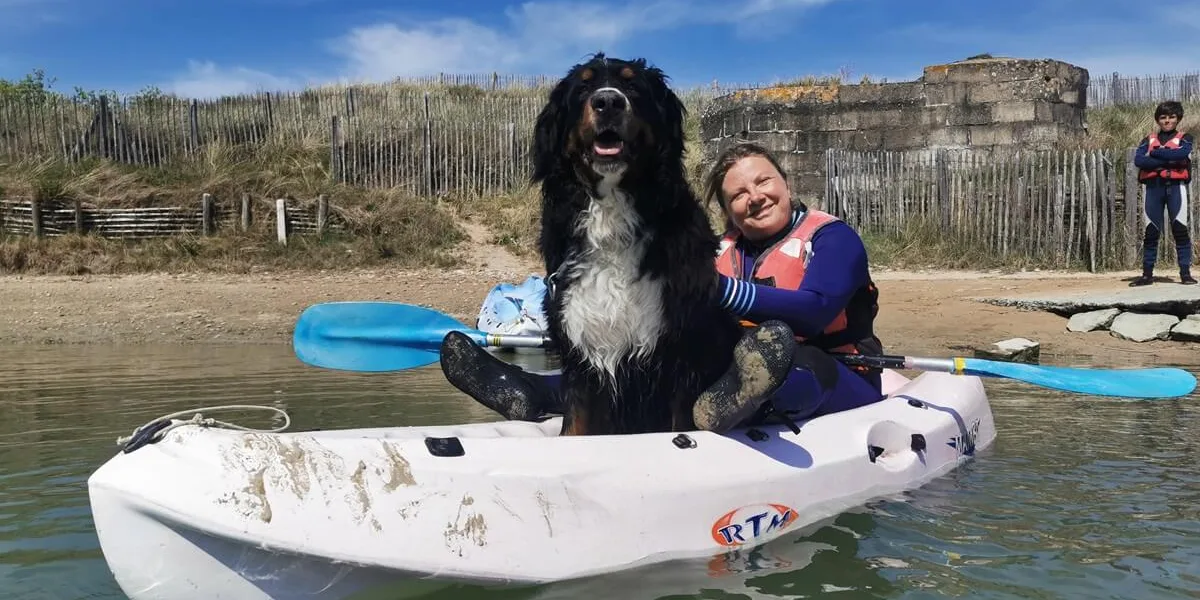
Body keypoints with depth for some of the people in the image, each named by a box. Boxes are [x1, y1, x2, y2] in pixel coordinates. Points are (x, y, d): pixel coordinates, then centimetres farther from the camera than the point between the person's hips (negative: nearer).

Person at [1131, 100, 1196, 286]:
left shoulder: (1184, 138, 11)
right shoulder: (1149, 140, 16)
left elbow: (1181, 154, -12)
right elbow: (1138, 160, -4)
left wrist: (1156, 152, -3)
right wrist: (1168, 160, -11)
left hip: (1175, 187, -2)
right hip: (1153, 187, 2)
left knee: (1180, 230, -5)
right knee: (1151, 231, 2)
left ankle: (1185, 273, -3)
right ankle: (1147, 274, 5)